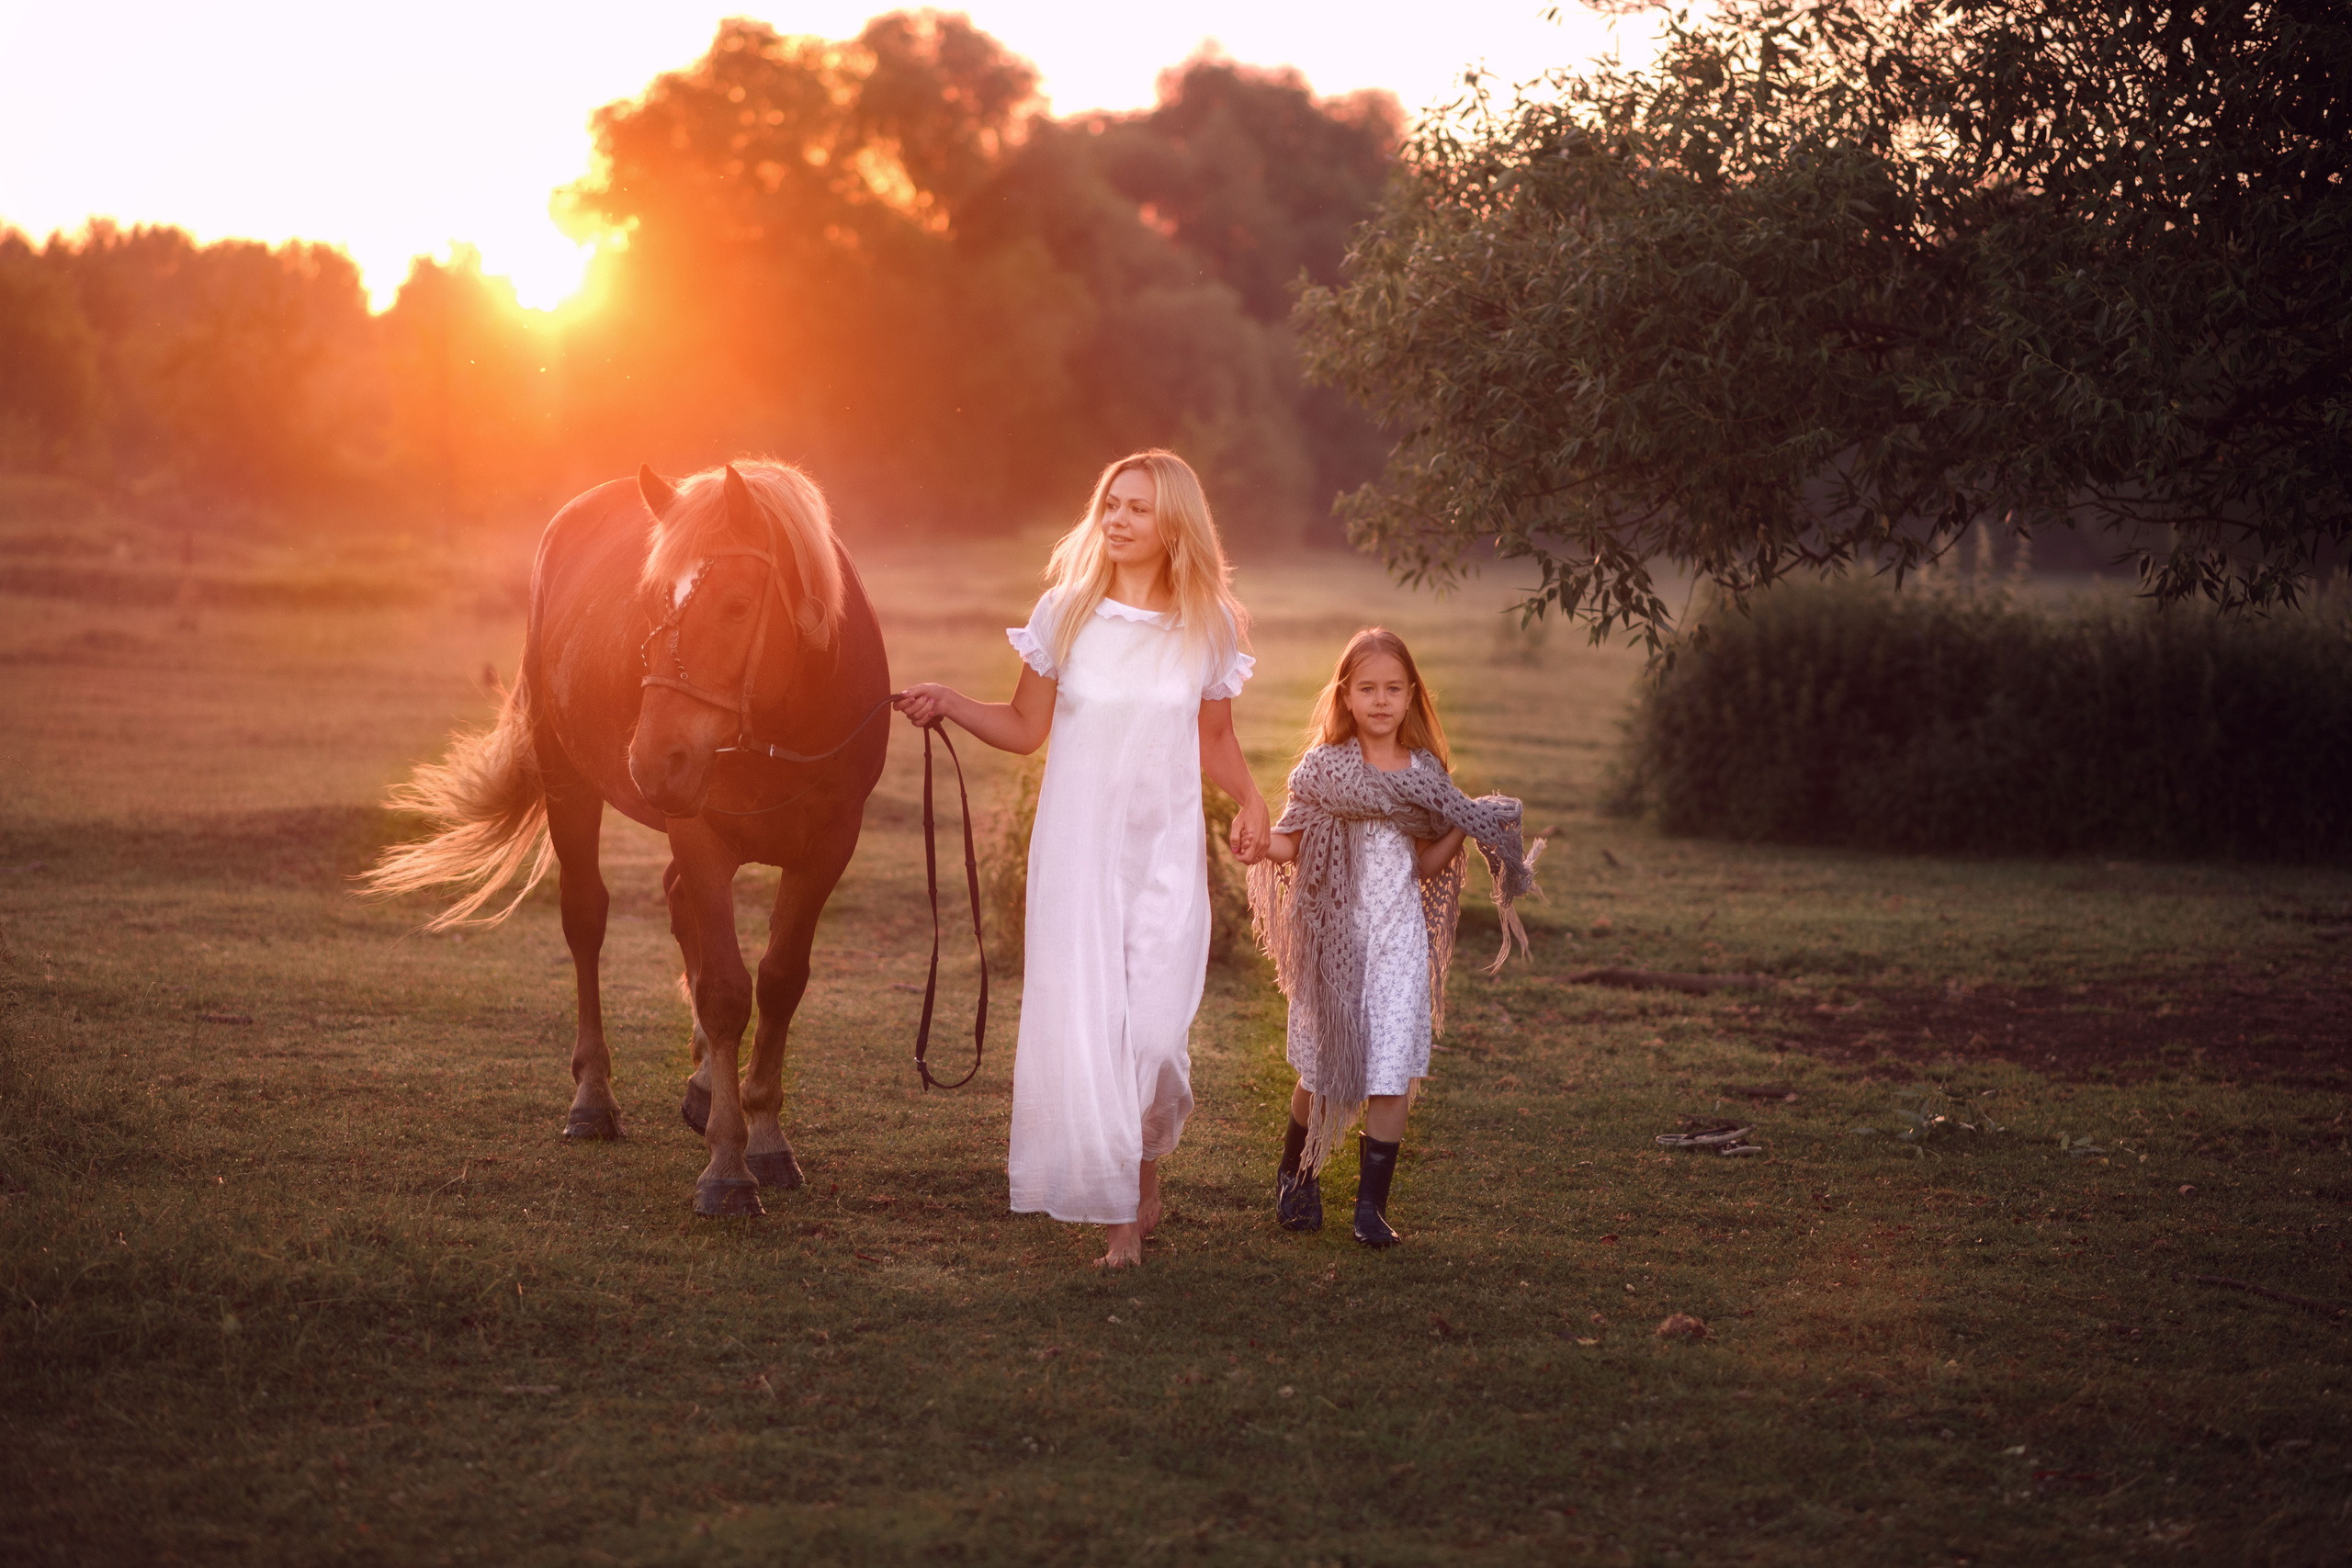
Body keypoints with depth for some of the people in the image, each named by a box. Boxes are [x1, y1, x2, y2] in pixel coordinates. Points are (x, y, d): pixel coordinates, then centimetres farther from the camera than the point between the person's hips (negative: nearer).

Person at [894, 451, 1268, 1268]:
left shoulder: (1210, 626, 2)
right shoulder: (1065, 611, -1)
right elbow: (1025, 728, 6)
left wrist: (1250, 800, -4)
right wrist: (948, 703, -10)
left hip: (1168, 854, 0)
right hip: (1077, 848, 0)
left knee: (1154, 1031, -10)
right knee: (1081, 1025, -4)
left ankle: (1147, 1155, 21)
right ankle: (1122, 1210, 13)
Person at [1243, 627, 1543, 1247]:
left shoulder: (1426, 773, 4)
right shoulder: (1324, 768, -2)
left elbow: (1426, 863, 11)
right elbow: (1293, 845, -3)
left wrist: (1464, 830, -5)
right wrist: (1259, 842, -24)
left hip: (1398, 939, 1)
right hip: (1334, 934, -1)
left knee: (1392, 1073, -4)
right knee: (1325, 1068, 7)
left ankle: (1372, 1204, 4)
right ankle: (1296, 1174, 32)